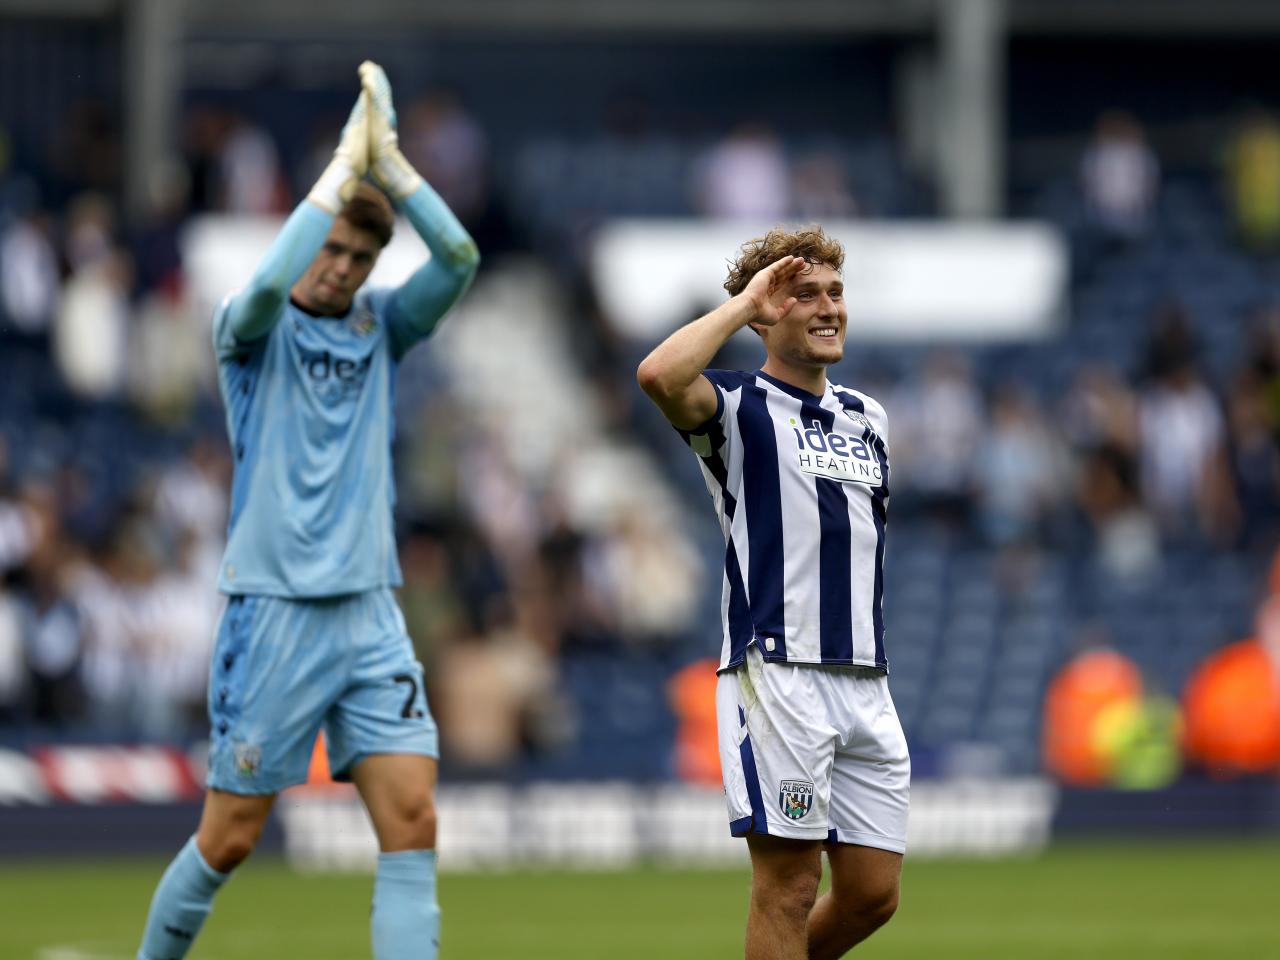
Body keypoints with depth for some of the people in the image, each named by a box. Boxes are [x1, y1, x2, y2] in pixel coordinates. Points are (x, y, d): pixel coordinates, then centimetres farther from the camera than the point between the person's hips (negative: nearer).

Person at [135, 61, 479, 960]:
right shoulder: (252, 327, -2)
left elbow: (458, 261, -6)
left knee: (413, 825, -8)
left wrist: (387, 156, -13)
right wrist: (346, 161, -23)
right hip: (273, 611, -4)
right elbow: (269, 284, -26)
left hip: (370, 614, 4)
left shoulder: (382, 324, 10)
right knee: (229, 840, 2)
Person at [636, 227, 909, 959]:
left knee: (874, 893, 5)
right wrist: (745, 302, -12)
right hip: (776, 673, -7)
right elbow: (660, 375, -24)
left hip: (865, 680, 7)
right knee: (789, 883, -7)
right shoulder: (739, 407, -1)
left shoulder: (868, 418, 19)